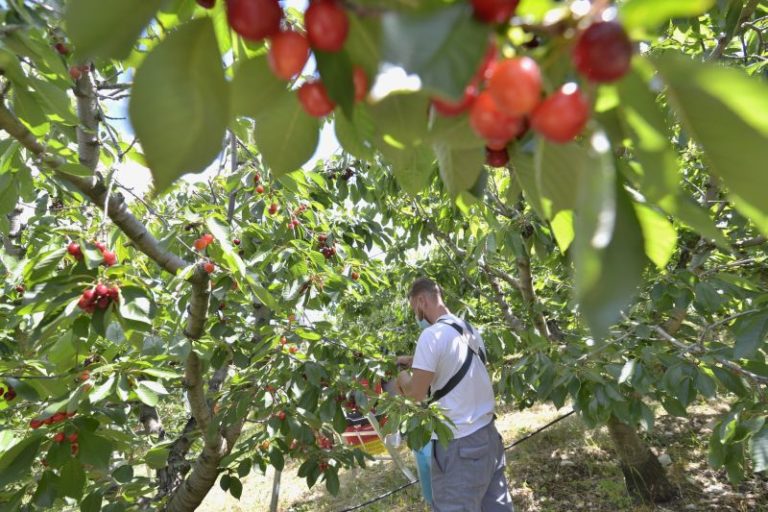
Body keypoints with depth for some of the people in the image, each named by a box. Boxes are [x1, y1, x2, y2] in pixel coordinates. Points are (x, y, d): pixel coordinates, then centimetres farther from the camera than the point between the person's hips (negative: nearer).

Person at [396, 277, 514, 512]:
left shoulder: (433, 334, -18)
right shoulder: (469, 329, 6)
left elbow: (417, 392, -15)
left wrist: (402, 377, 4)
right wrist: (415, 361, 17)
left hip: (458, 443, -8)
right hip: (487, 432, 8)